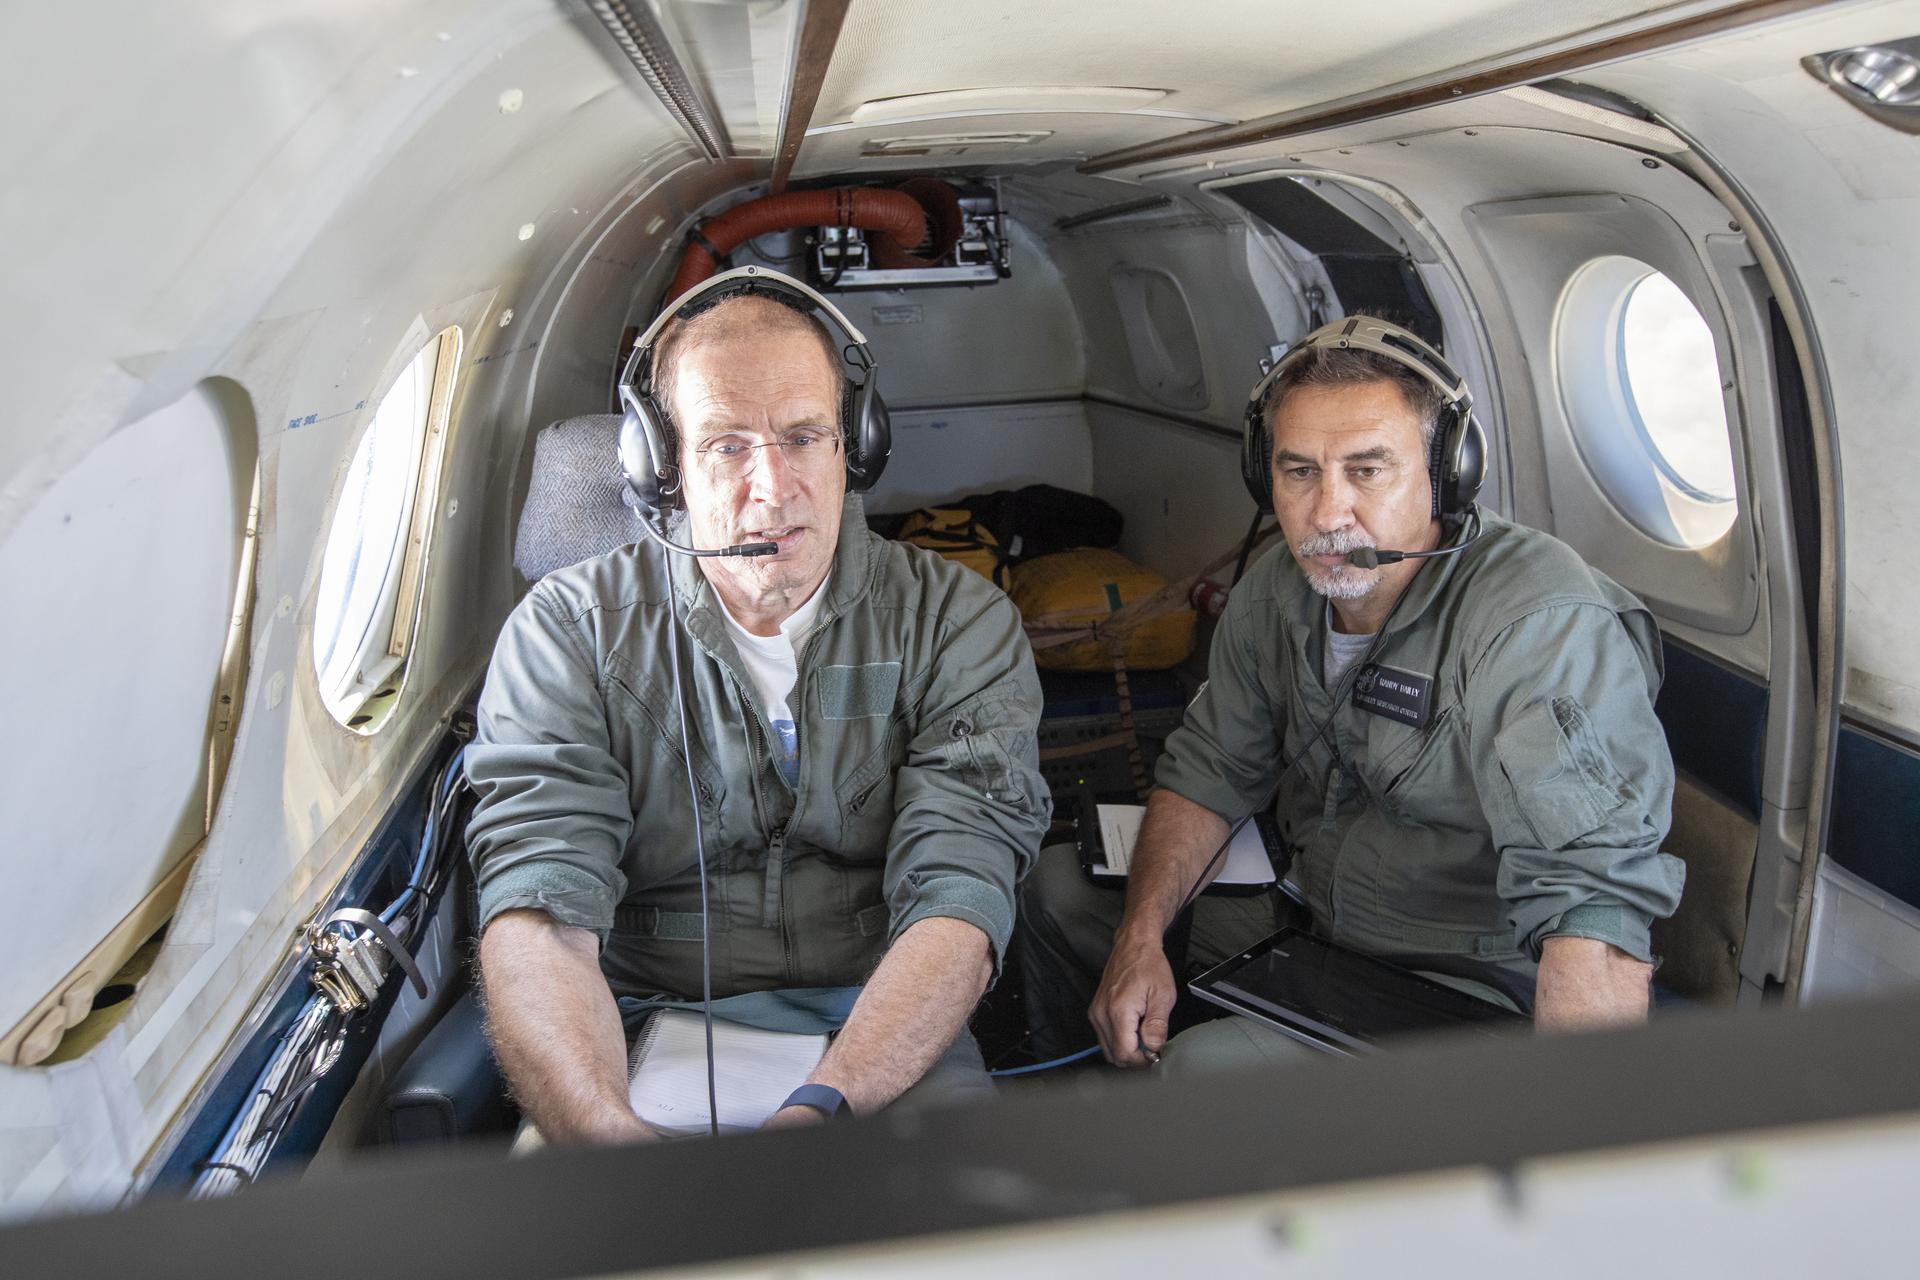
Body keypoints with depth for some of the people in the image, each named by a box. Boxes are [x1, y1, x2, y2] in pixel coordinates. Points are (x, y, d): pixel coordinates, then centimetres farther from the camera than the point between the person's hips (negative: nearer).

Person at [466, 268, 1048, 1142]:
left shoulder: (960, 624, 0)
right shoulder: (568, 632, 0)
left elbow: (958, 901, -11)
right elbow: (539, 910, -13)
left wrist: (817, 1113, -29)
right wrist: (612, 1139, -33)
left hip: (884, 1040, 0)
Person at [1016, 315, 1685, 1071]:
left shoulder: (1544, 626, -28)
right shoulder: (1276, 591, -1)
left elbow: (1599, 901, -37)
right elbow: (1209, 770, 8)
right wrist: (1140, 938, -7)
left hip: (1473, 983, -8)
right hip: (1307, 919, 8)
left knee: (1205, 1067, -31)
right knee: (1060, 884, 12)